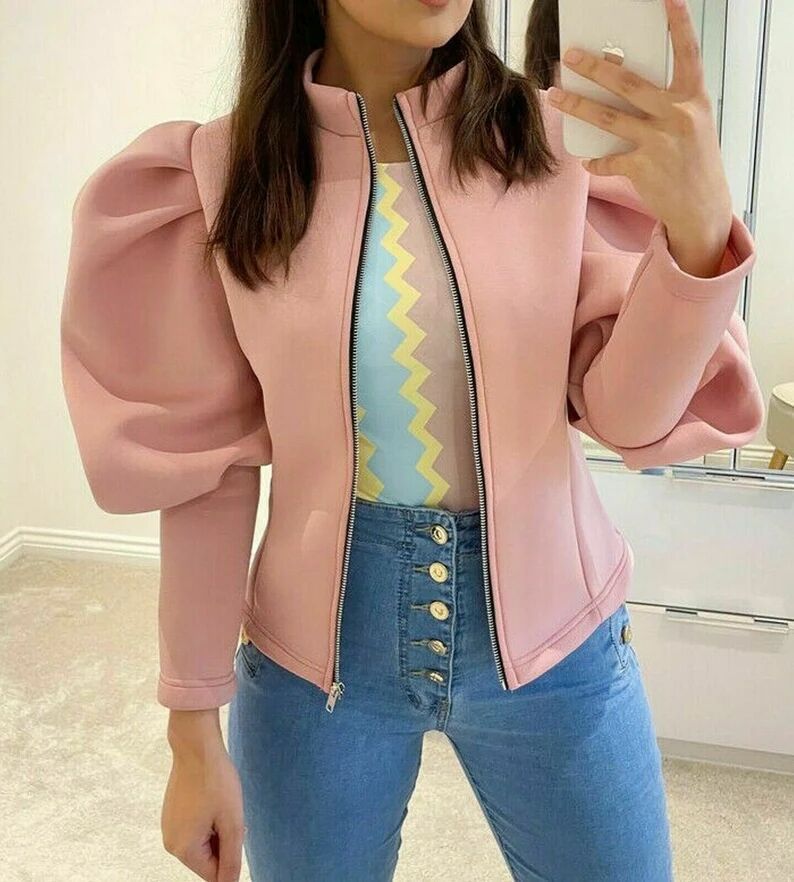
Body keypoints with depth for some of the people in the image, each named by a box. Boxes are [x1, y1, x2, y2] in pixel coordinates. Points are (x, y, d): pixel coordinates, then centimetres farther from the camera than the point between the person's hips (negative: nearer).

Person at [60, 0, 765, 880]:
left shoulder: (557, 138, -7)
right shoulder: (222, 171, -8)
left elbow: (628, 412, -8)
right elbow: (211, 458, -5)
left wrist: (698, 228, -27)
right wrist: (194, 732, 0)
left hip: (551, 632, 1)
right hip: (318, 651, 0)